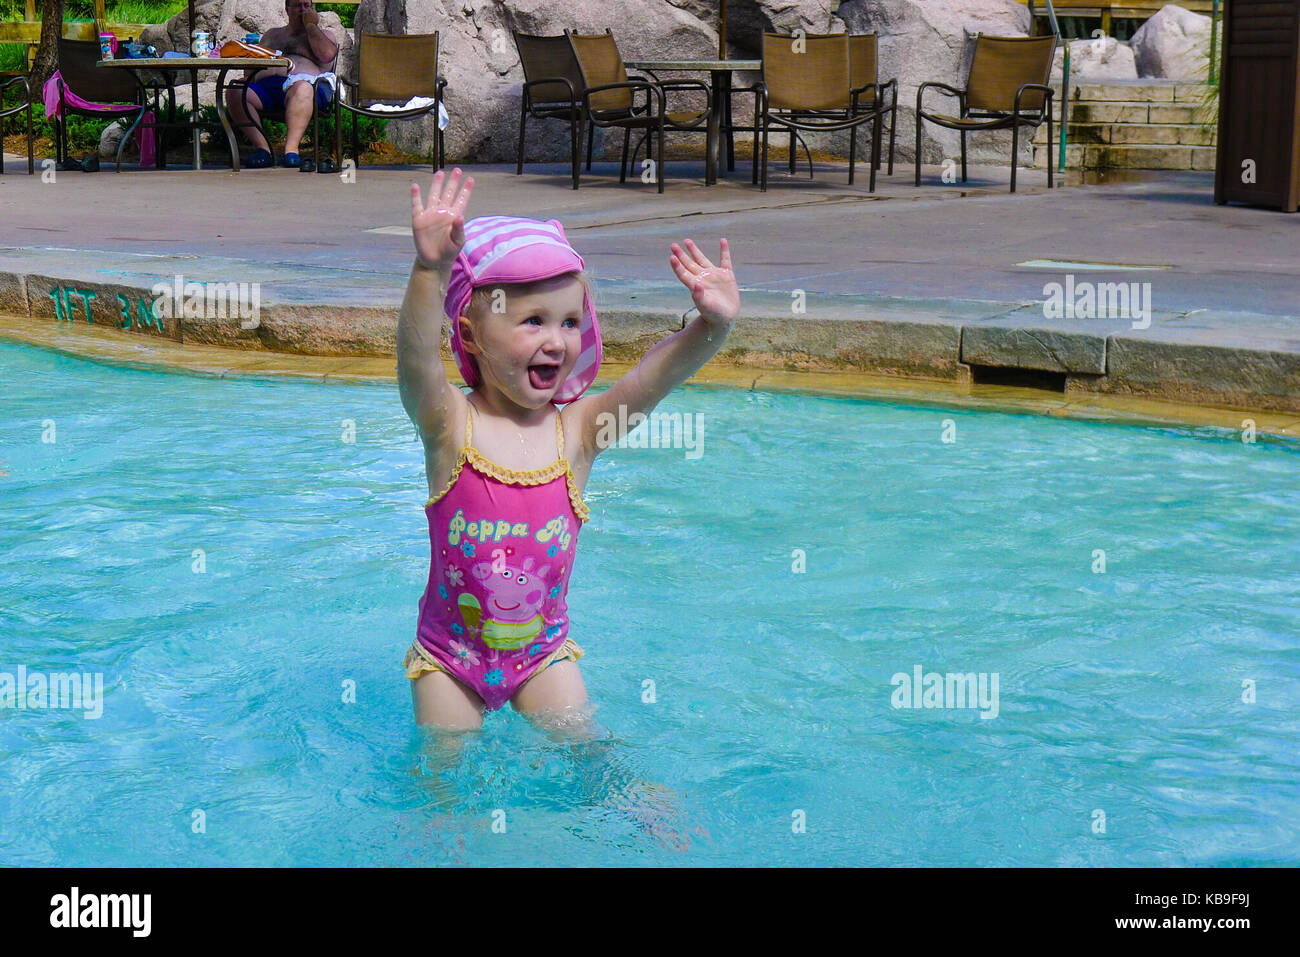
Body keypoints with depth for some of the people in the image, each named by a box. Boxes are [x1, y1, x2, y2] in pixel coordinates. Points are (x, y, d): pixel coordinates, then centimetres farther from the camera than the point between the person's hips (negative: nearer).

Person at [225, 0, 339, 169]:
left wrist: (311, 25, 7)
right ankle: (262, 147, -32)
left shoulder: (322, 35, 24)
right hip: (267, 83, 4)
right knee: (234, 92, -26)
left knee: (301, 89, -42)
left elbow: (326, 55, 0)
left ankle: (291, 149, -51)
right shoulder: (272, 34, 35)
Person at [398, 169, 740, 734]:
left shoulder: (577, 430, -10)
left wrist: (712, 327, -44)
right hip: (450, 653, -1)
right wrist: (431, 271, -54)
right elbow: (417, 360, -36)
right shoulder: (450, 425, -17)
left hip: (543, 649, 2)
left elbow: (652, 377, -24)